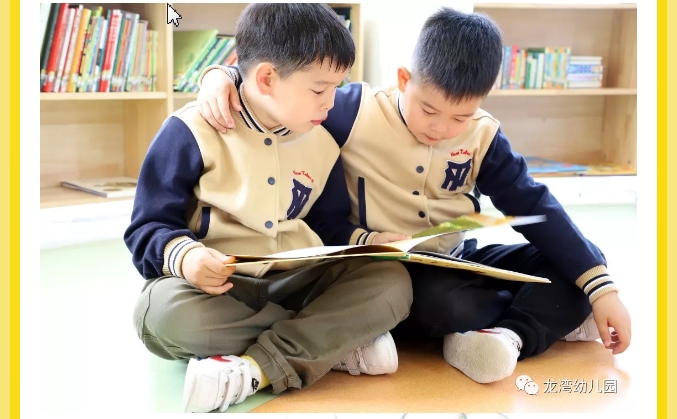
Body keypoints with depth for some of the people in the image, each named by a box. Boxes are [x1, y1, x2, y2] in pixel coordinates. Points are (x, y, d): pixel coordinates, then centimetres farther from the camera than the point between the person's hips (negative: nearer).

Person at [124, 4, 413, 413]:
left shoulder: (322, 143, 7)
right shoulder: (192, 132, -10)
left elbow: (331, 227, 15)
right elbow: (148, 229, -10)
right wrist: (183, 255, -32)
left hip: (298, 282, 4)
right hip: (217, 286, -4)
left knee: (393, 279, -18)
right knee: (166, 311, -38)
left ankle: (256, 365, -30)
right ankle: (336, 341, -24)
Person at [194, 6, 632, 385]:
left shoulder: (483, 135, -3)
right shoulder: (359, 112, -13)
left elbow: (535, 205, -4)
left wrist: (602, 286, -11)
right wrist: (224, 75, -28)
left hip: (455, 264, 5)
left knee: (576, 269, -5)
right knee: (448, 303, -37)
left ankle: (508, 334, -27)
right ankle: (552, 315, -10)